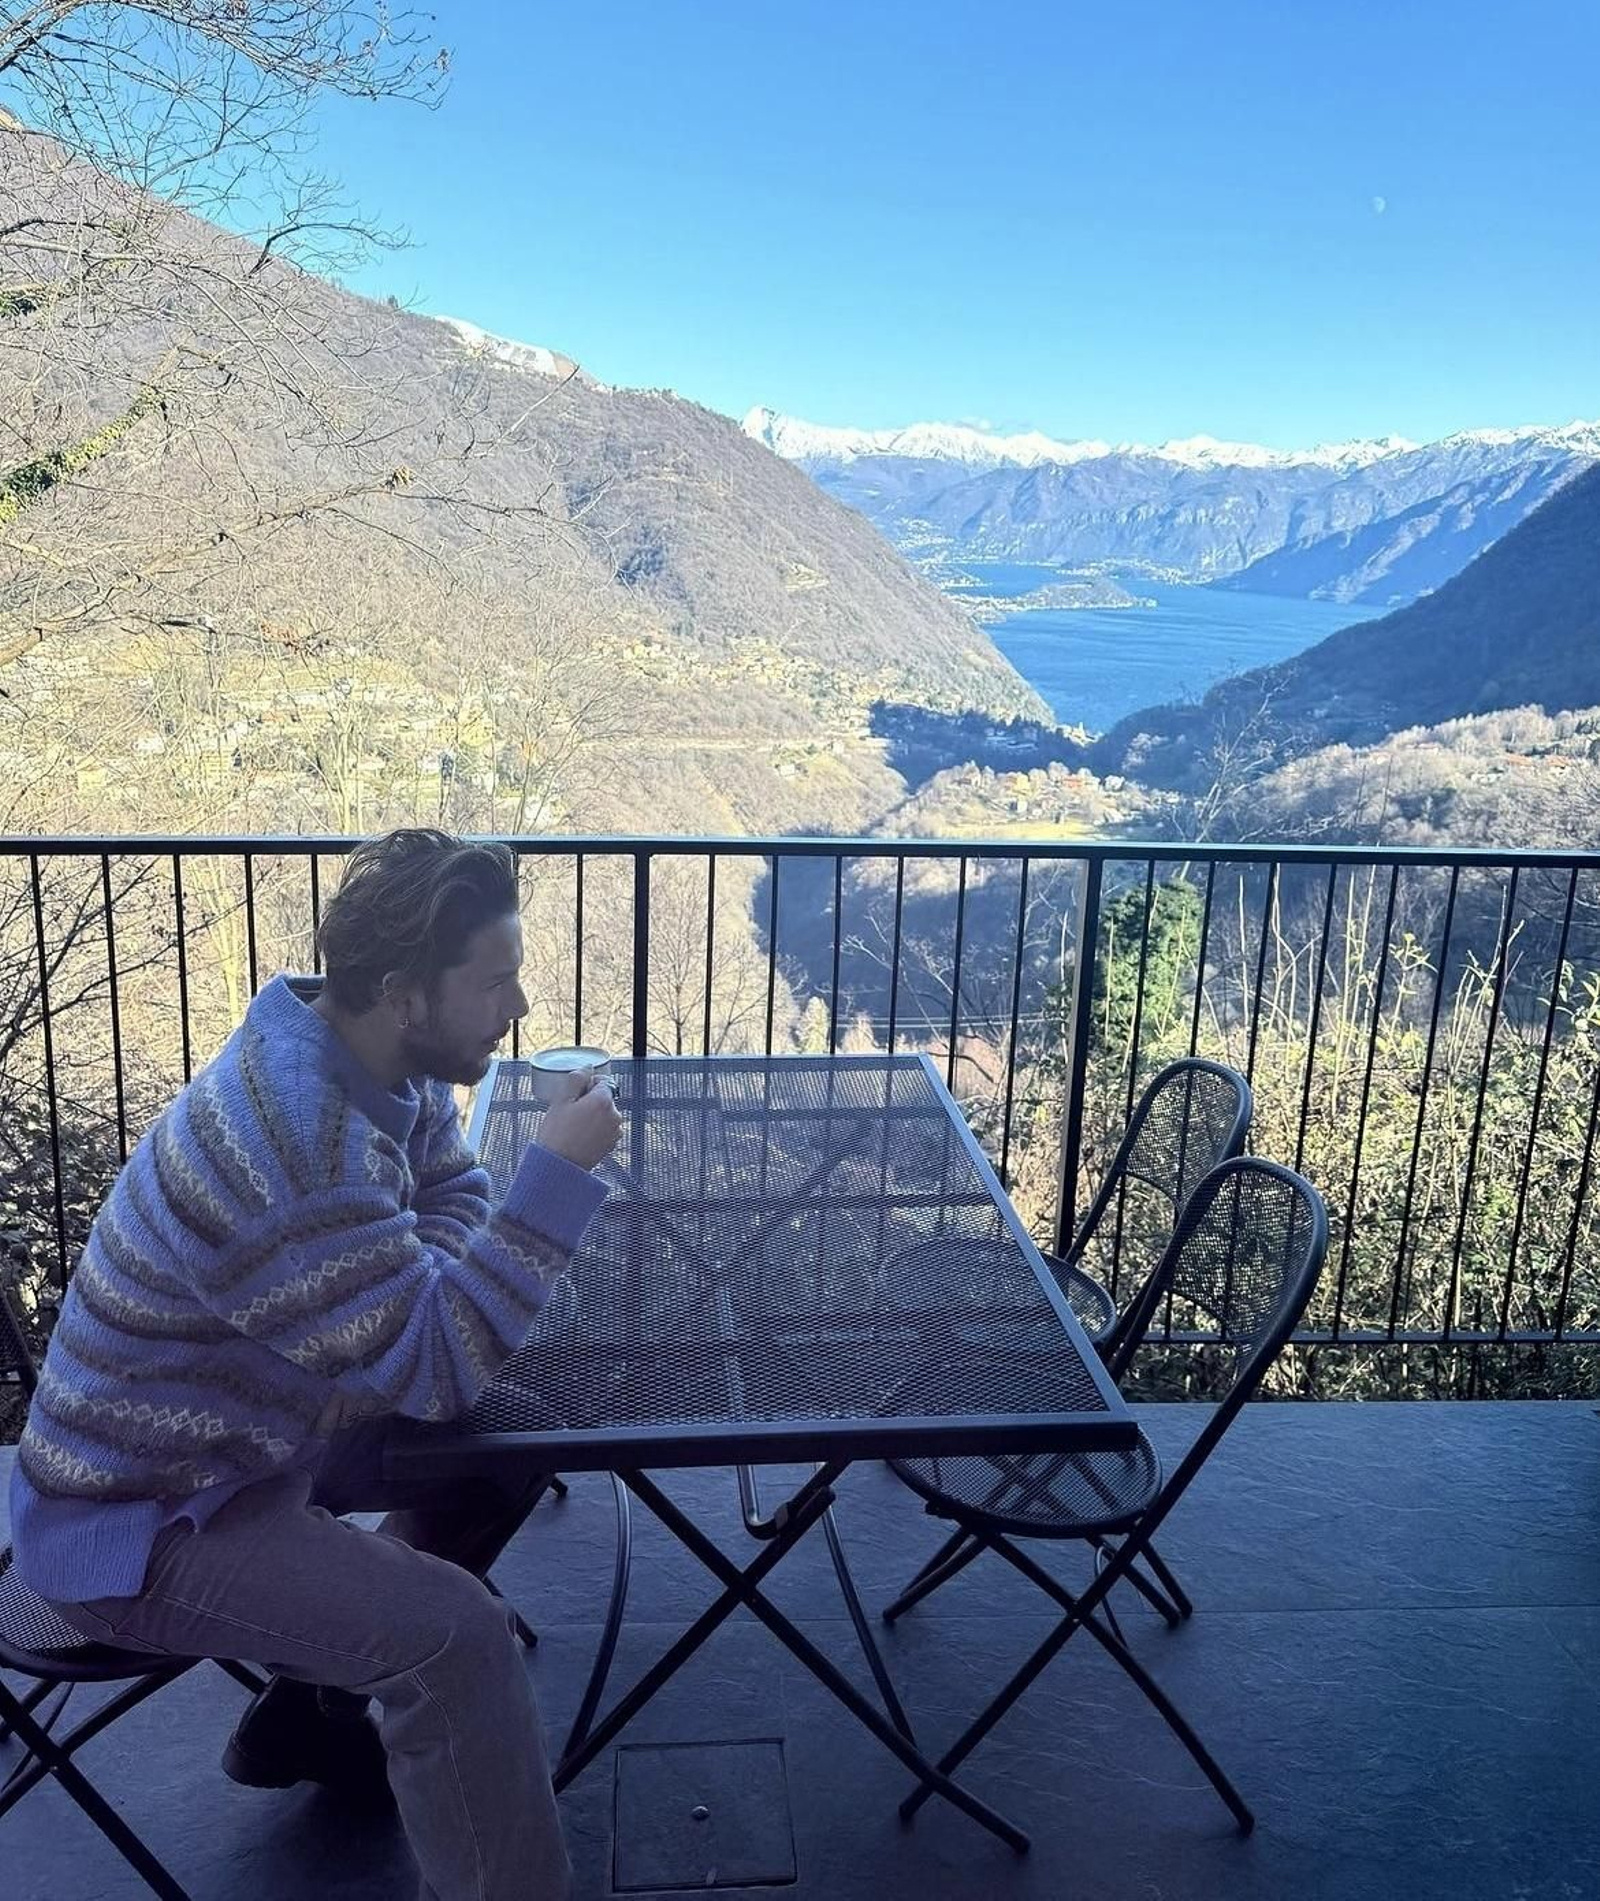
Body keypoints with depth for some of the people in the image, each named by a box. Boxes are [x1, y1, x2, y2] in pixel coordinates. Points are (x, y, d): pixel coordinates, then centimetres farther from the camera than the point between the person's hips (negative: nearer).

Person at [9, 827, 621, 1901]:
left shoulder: (382, 1064, -7)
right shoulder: (292, 1143, -35)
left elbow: (451, 1190, 11)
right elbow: (439, 1369, -29)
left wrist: (438, 1278, -11)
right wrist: (560, 1172, -28)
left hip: (252, 1435, 9)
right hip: (135, 1520, -9)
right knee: (460, 1633, -25)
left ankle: (311, 1714, 25)